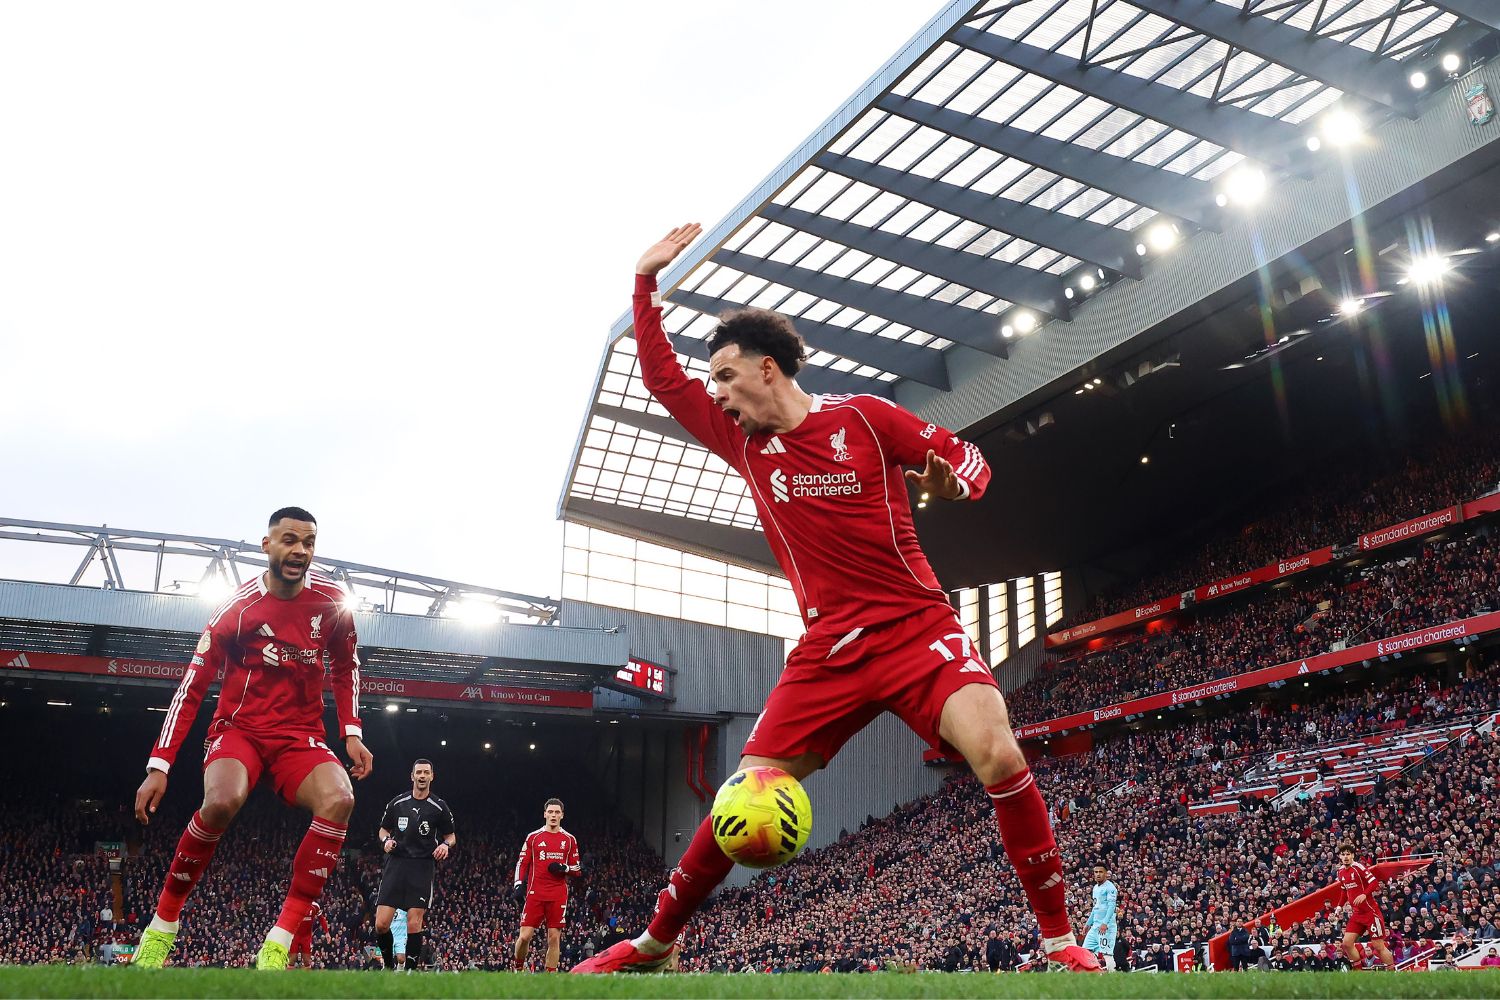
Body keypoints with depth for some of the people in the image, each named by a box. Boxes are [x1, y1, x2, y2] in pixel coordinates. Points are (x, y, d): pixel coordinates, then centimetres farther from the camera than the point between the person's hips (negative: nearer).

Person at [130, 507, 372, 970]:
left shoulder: (332, 601, -2)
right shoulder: (238, 608, -11)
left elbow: (345, 667, 15)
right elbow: (192, 687, -9)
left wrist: (351, 733, 4)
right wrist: (159, 765, -14)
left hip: (301, 736, 3)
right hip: (240, 728, -2)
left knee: (339, 800, -30)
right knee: (221, 802, -36)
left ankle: (277, 946, -25)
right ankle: (161, 926, -11)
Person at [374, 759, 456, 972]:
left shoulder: (439, 807, 3)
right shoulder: (397, 803, 7)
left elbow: (451, 836, 12)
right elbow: (383, 829, 18)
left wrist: (446, 844, -10)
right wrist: (386, 840, -4)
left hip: (423, 868, -2)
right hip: (396, 864, 2)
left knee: (414, 923, -9)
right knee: (381, 924, -5)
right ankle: (389, 964, 19)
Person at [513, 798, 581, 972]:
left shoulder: (570, 840, 10)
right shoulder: (533, 837, 8)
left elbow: (577, 870, 13)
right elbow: (522, 863, 9)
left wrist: (564, 868, -7)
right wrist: (518, 885, -3)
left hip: (558, 897, 1)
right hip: (535, 894, -1)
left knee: (554, 938, -1)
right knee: (524, 936, -6)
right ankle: (518, 968, 17)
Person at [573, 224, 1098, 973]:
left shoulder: (865, 417, -3)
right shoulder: (743, 441, 9)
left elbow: (969, 459, 4)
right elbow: (662, 378, 17)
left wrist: (951, 482, -19)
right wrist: (646, 281, 13)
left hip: (918, 628, -3)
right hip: (828, 650, 3)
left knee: (997, 752, -27)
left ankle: (1059, 940, -13)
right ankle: (654, 941, 18)